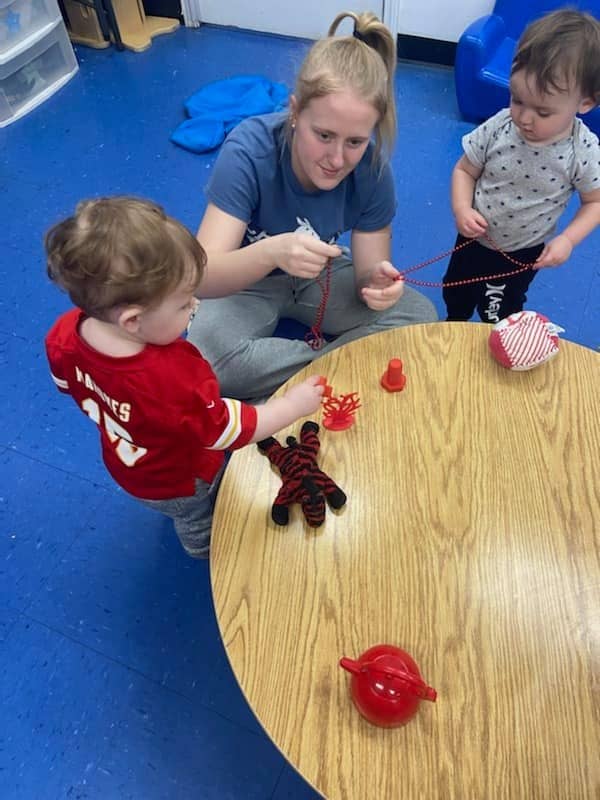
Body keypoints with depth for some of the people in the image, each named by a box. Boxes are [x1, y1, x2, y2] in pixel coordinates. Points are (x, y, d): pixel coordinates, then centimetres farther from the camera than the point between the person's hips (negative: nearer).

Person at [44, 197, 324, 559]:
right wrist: (294, 405, -21)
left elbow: (70, 385, -5)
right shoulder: (173, 379, -50)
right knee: (198, 523, 32)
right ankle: (207, 551, 63)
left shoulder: (66, 333, -27)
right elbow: (229, 430, -34)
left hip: (126, 460, 5)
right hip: (180, 483, -5)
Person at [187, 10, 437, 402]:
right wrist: (271, 252, -55)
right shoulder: (249, 149, -29)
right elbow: (201, 277, -35)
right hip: (250, 280, -2)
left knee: (420, 317, -16)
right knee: (207, 354, -33)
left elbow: (366, 273, -15)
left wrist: (376, 284, -40)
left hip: (322, 276, 3)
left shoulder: (371, 165, -20)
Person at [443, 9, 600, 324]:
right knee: (455, 295, 26)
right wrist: (461, 210, -24)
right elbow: (465, 170, -8)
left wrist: (567, 240, -22)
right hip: (473, 238, 2)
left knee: (500, 316, 19)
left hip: (524, 253, -2)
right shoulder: (497, 128, -22)